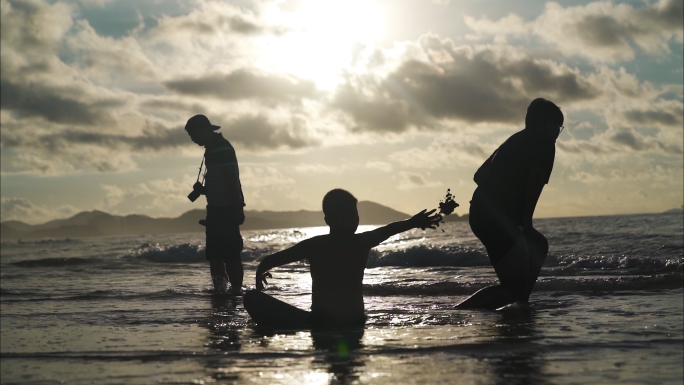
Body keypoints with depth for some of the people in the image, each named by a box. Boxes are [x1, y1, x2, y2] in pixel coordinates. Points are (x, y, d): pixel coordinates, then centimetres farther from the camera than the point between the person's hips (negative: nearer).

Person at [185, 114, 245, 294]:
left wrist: (237, 209, -22)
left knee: (230, 254, -9)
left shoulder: (222, 148, -13)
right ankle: (220, 290, 10)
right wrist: (202, 189, 9)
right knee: (214, 254, 8)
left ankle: (236, 290, -5)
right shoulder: (212, 150, 17)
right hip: (217, 209, 10)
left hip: (227, 210, -10)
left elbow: (232, 180, -18)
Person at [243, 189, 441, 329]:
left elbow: (269, 261, -4)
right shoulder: (363, 243, 1)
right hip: (354, 324, 4)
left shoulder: (314, 245, -6)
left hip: (319, 324, -4)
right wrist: (413, 222, 41)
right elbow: (388, 230, 22)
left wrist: (260, 274, 19)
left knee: (252, 299, -3)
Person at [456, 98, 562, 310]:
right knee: (515, 288, -11)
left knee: (539, 245, 27)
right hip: (498, 219, -10)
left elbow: (479, 175, 27)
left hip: (481, 213, 10)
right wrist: (526, 219, -10)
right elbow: (536, 177, -17)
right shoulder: (544, 142, 0)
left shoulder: (515, 141, 25)